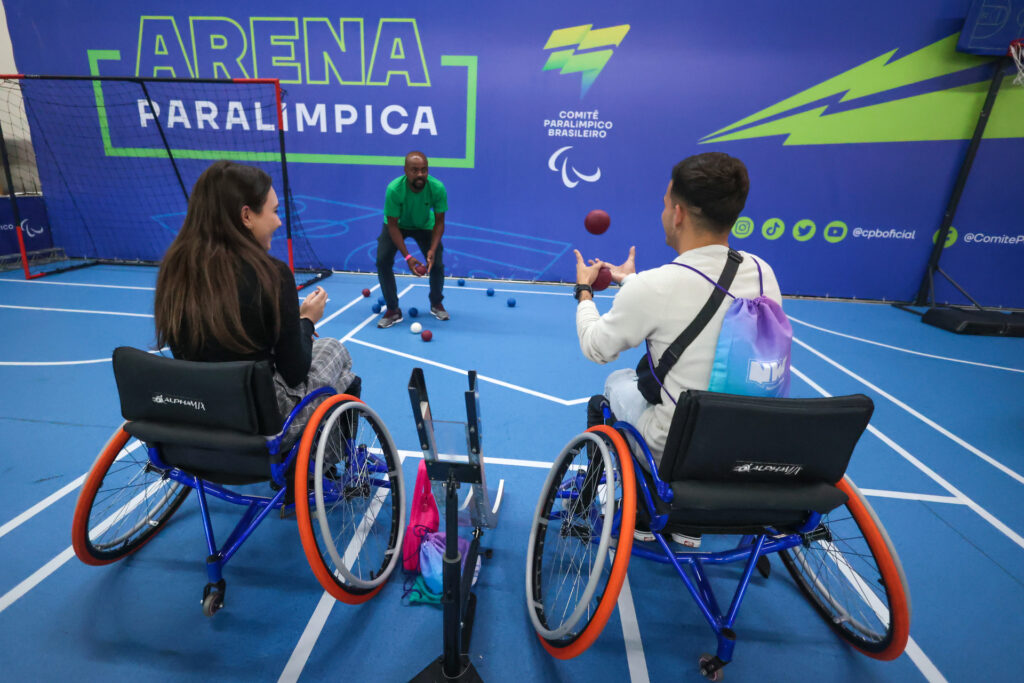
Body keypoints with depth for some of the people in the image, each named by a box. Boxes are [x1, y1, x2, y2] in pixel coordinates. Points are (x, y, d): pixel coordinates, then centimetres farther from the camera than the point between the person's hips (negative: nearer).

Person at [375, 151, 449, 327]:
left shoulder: (438, 188, -30)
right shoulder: (394, 189, -34)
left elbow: (439, 222, -19)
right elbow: (393, 225, -27)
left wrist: (432, 250, -33)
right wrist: (407, 256, -35)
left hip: (424, 225, 1)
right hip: (396, 225, -1)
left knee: (437, 264, -12)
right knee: (382, 261, -17)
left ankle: (436, 304, 18)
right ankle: (393, 311, -1)